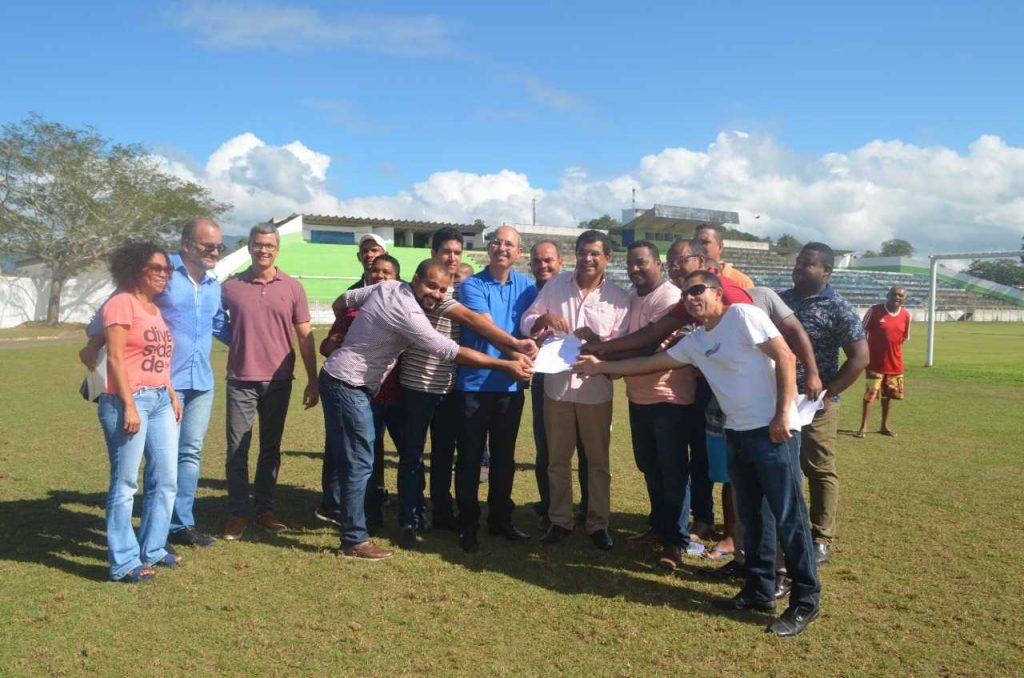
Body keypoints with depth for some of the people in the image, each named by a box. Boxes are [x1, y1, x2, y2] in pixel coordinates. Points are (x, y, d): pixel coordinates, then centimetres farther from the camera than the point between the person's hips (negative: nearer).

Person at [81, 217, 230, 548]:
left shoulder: (214, 284, 12)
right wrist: (94, 342, -9)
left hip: (202, 382, 6)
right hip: (164, 381, -6)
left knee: (190, 452, 11)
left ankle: (181, 523, 21)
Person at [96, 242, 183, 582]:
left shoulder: (155, 309, 18)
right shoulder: (122, 303, -7)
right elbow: (115, 358, -13)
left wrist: (172, 394, 13)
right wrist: (129, 405, -18)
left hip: (160, 401, 9)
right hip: (129, 401, -9)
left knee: (165, 480, 12)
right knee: (125, 484, -1)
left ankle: (152, 549, 25)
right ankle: (124, 563, 7)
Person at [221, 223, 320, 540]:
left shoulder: (292, 287, 1)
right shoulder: (231, 286, 1)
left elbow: (305, 336, 3)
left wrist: (313, 380, 2)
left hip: (278, 381, 1)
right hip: (241, 380, 0)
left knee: (271, 448, 11)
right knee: (237, 449, 3)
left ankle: (265, 510, 22)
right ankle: (237, 514, 14)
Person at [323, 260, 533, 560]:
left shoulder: (387, 286, 2)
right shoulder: (408, 313, -23)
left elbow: (340, 303, 11)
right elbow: (452, 352, -23)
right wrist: (507, 365, -20)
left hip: (341, 379, 10)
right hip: (348, 385, -10)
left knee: (352, 458, 17)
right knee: (360, 463, -4)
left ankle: (349, 518, 29)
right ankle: (354, 540, 4)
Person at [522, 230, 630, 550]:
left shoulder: (619, 297, -3)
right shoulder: (556, 285, 2)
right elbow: (526, 324, 3)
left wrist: (597, 342, -22)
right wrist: (544, 318, -18)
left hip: (596, 389, -1)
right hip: (557, 384, 2)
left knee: (598, 461, 10)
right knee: (558, 460, 12)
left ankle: (598, 523, 24)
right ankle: (560, 520, 27)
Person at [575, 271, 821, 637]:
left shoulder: (743, 315, -8)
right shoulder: (695, 342, 14)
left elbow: (785, 357, -12)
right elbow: (652, 362, 20)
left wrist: (784, 413, -18)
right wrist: (601, 366, 19)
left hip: (772, 431, -8)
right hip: (738, 433, 8)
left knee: (788, 516, -2)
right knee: (751, 514, 14)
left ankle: (805, 600, 8)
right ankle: (759, 591, 26)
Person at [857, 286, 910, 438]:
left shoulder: (906, 315, 0)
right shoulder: (874, 311, -11)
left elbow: (904, 337, 13)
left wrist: (894, 350, 6)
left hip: (895, 363, 4)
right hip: (875, 362, -4)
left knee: (888, 395, 14)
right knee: (870, 394, -5)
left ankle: (885, 425, 27)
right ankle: (863, 427, 1)